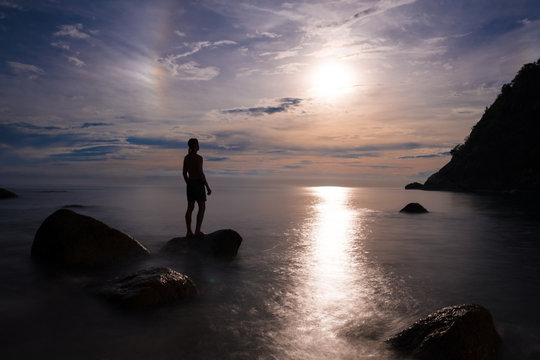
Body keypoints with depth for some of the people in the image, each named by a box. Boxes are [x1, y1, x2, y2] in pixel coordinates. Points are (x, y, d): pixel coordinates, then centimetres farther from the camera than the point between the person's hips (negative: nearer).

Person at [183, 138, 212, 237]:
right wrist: (208, 187, -13)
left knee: (190, 208, 9)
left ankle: (189, 232, 9)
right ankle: (197, 230, -3)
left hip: (190, 184, 7)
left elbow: (184, 173, 12)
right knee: (202, 207, 1)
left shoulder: (186, 157, 9)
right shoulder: (199, 157, -15)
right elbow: (201, 173, -19)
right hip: (198, 184, -7)